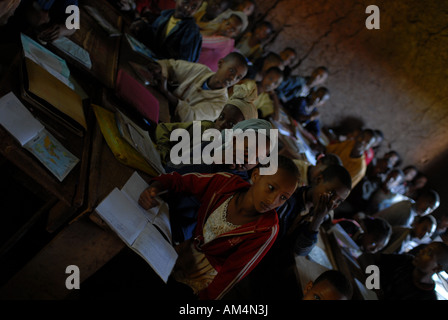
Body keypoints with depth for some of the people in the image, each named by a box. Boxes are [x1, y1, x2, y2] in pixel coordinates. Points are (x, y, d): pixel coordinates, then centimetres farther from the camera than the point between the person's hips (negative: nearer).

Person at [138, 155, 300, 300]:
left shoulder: (267, 230, -27)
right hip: (188, 248, 4)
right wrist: (154, 188, -27)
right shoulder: (225, 183, -19)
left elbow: (233, 273, -22)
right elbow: (177, 180, -8)